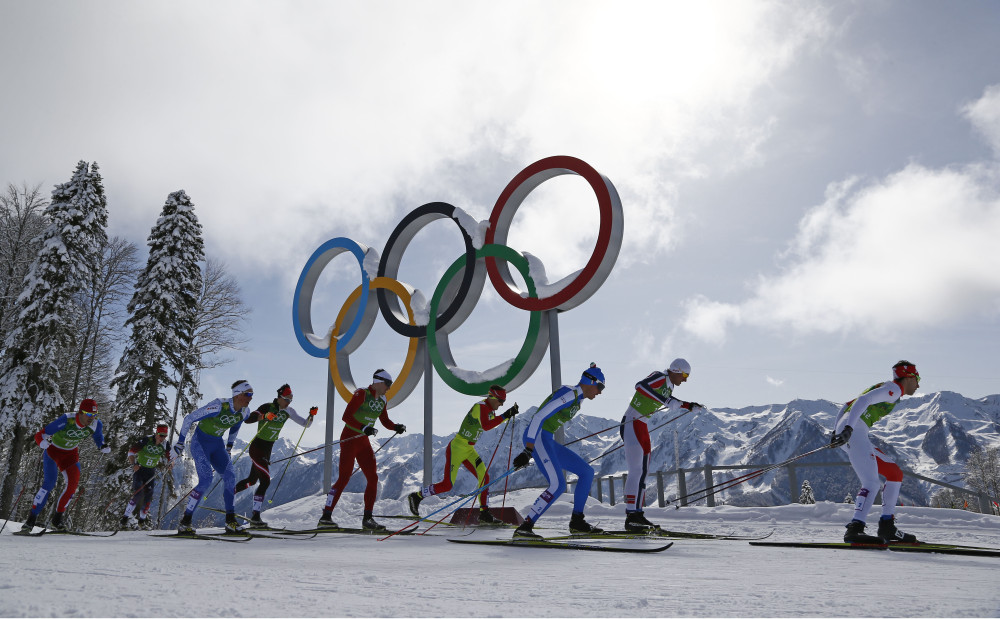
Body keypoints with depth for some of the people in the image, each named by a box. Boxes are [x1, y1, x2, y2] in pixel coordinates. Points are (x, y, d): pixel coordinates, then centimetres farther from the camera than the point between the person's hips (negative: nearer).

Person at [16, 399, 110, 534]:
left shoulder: (96, 425, -19)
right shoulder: (66, 420, -32)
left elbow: (98, 438, 2)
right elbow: (40, 435, -29)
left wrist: (103, 447, -19)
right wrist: (43, 442, -51)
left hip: (71, 453, 4)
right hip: (53, 449, -4)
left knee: (73, 483, -13)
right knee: (50, 482, -20)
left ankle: (57, 519, 2)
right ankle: (31, 520, -9)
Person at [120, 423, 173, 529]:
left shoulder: (165, 444, -6)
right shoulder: (146, 440, -18)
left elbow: (167, 460, 6)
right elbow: (131, 451, -12)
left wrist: (165, 460, -17)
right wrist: (133, 464, -25)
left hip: (151, 471, 3)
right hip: (139, 469, -3)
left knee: (148, 495, -4)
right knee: (138, 494, -17)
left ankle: (142, 519, 11)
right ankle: (126, 517, -4)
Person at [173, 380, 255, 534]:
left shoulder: (244, 411, -6)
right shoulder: (219, 406, -27)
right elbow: (189, 419, -17)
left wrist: (229, 447, 19)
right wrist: (180, 442, -11)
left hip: (217, 444, 6)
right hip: (200, 442, -6)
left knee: (230, 476, -11)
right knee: (206, 479, -21)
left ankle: (230, 521, -4)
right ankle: (184, 522, -9)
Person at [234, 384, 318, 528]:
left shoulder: (288, 411, 1)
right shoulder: (267, 407, -18)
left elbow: (305, 424, 3)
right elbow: (247, 419, -28)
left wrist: (311, 415, -16)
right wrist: (264, 416, -43)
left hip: (267, 450, 8)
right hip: (257, 447, -8)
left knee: (252, 480, 21)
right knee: (265, 481, -17)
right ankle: (255, 518, -13)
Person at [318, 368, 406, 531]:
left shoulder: (382, 401, 9)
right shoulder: (361, 394, -14)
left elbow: (385, 421, 20)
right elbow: (346, 416, -19)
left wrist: (396, 427, 0)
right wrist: (363, 428, -29)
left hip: (364, 442, 8)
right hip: (349, 438, -8)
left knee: (373, 478, 1)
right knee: (344, 478, -11)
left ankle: (367, 519, 8)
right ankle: (325, 517, -5)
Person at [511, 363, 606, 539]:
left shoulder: (577, 400, 17)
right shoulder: (569, 393, -14)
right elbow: (539, 417, -23)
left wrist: (529, 452, 24)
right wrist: (528, 451, -27)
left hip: (547, 441, 10)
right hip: (537, 437, -10)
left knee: (587, 472, 8)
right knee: (558, 484, -22)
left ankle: (576, 522, 13)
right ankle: (524, 527, -18)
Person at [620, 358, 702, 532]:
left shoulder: (668, 386, 15)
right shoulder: (660, 377, -11)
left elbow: (669, 401, 36)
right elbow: (640, 385, -30)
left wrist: (689, 405, 40)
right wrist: (664, 400, -35)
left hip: (641, 427, 10)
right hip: (631, 424, -10)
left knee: (642, 472, 9)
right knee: (637, 471, -15)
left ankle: (637, 515, 13)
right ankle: (631, 516, -17)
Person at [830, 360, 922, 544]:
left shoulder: (884, 388, 29)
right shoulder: (894, 388, 1)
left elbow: (847, 405, 28)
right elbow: (863, 400, -17)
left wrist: (836, 432, 20)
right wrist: (848, 428, -28)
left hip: (847, 431, 10)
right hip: (853, 431, -10)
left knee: (896, 474, 15)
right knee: (872, 483, -20)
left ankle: (887, 528, 14)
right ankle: (855, 529, -30)